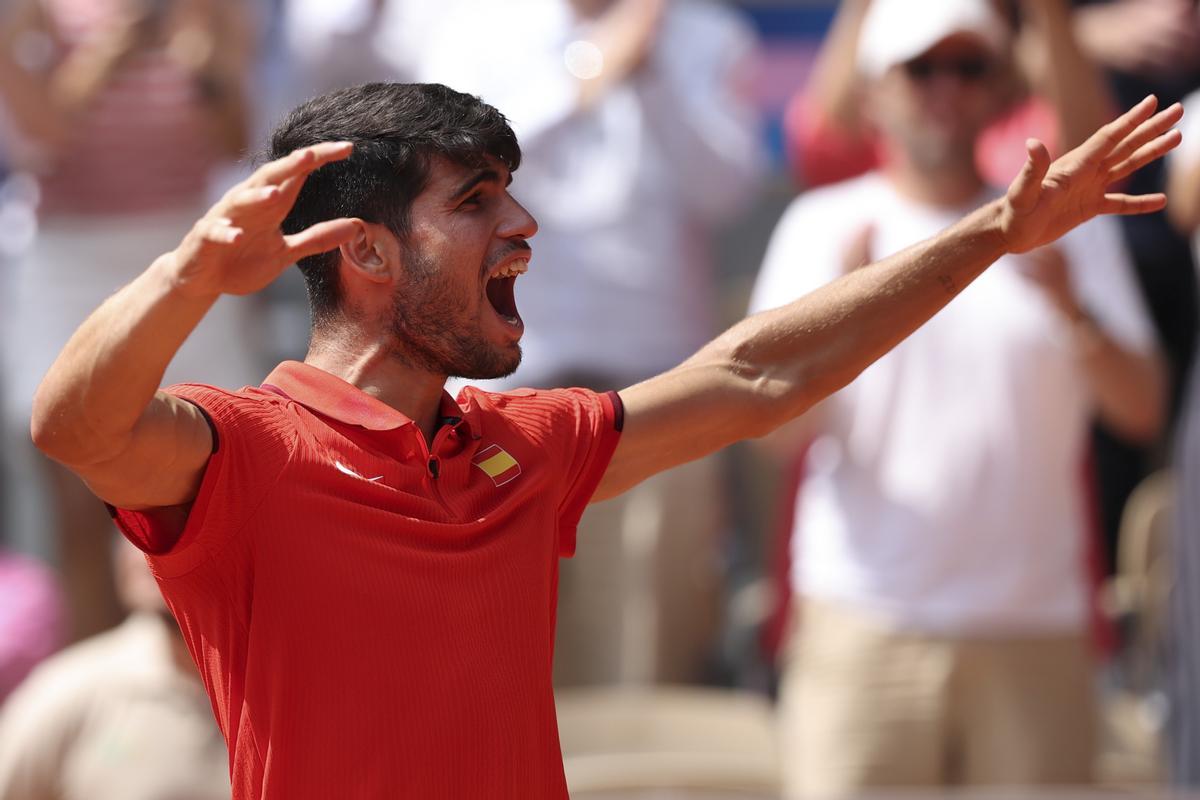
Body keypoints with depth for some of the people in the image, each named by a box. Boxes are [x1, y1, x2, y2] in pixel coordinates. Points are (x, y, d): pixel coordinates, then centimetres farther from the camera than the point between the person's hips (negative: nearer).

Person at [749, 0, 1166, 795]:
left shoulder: (1066, 228, 11)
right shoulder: (825, 226, 8)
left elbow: (1143, 409, 1)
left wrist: (1072, 312, -17)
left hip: (1034, 637, 1)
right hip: (863, 631, -1)